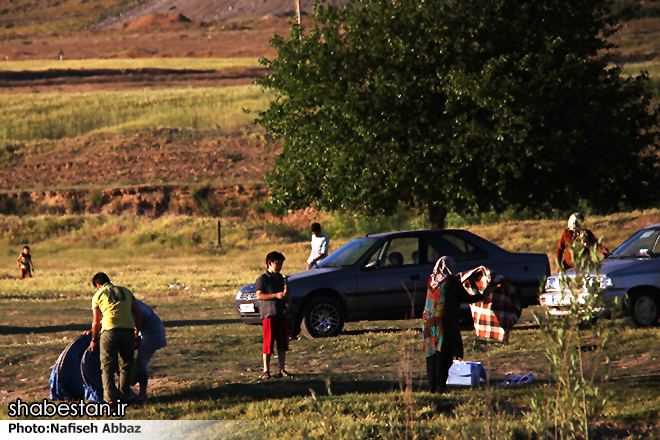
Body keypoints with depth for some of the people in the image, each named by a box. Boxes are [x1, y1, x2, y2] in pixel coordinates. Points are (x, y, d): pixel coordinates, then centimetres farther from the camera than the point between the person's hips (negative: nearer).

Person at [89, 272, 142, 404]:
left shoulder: (98, 295, 12)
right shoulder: (125, 291, 21)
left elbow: (96, 322, 10)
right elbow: (138, 313, 17)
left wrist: (94, 340, 22)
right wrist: (137, 332, 27)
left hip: (110, 330, -3)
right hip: (128, 329, 3)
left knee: (108, 366, 6)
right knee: (126, 364, 17)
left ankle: (110, 396, 1)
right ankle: (124, 394, 21)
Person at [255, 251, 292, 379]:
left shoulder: (281, 279, 18)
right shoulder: (262, 278, -1)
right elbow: (259, 295, -11)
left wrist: (286, 296, 0)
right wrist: (276, 295, -18)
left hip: (282, 314, 6)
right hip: (269, 314, -6)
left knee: (283, 343, 5)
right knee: (268, 343, -6)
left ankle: (282, 369, 12)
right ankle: (266, 371, 0)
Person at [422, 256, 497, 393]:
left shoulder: (431, 280, 12)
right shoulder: (451, 280, -4)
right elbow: (465, 298, 0)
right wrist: (483, 296, 13)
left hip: (428, 320, 6)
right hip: (445, 320, -6)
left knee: (432, 354, 8)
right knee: (444, 355, -6)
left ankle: (432, 387, 6)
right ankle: (440, 387, -14)